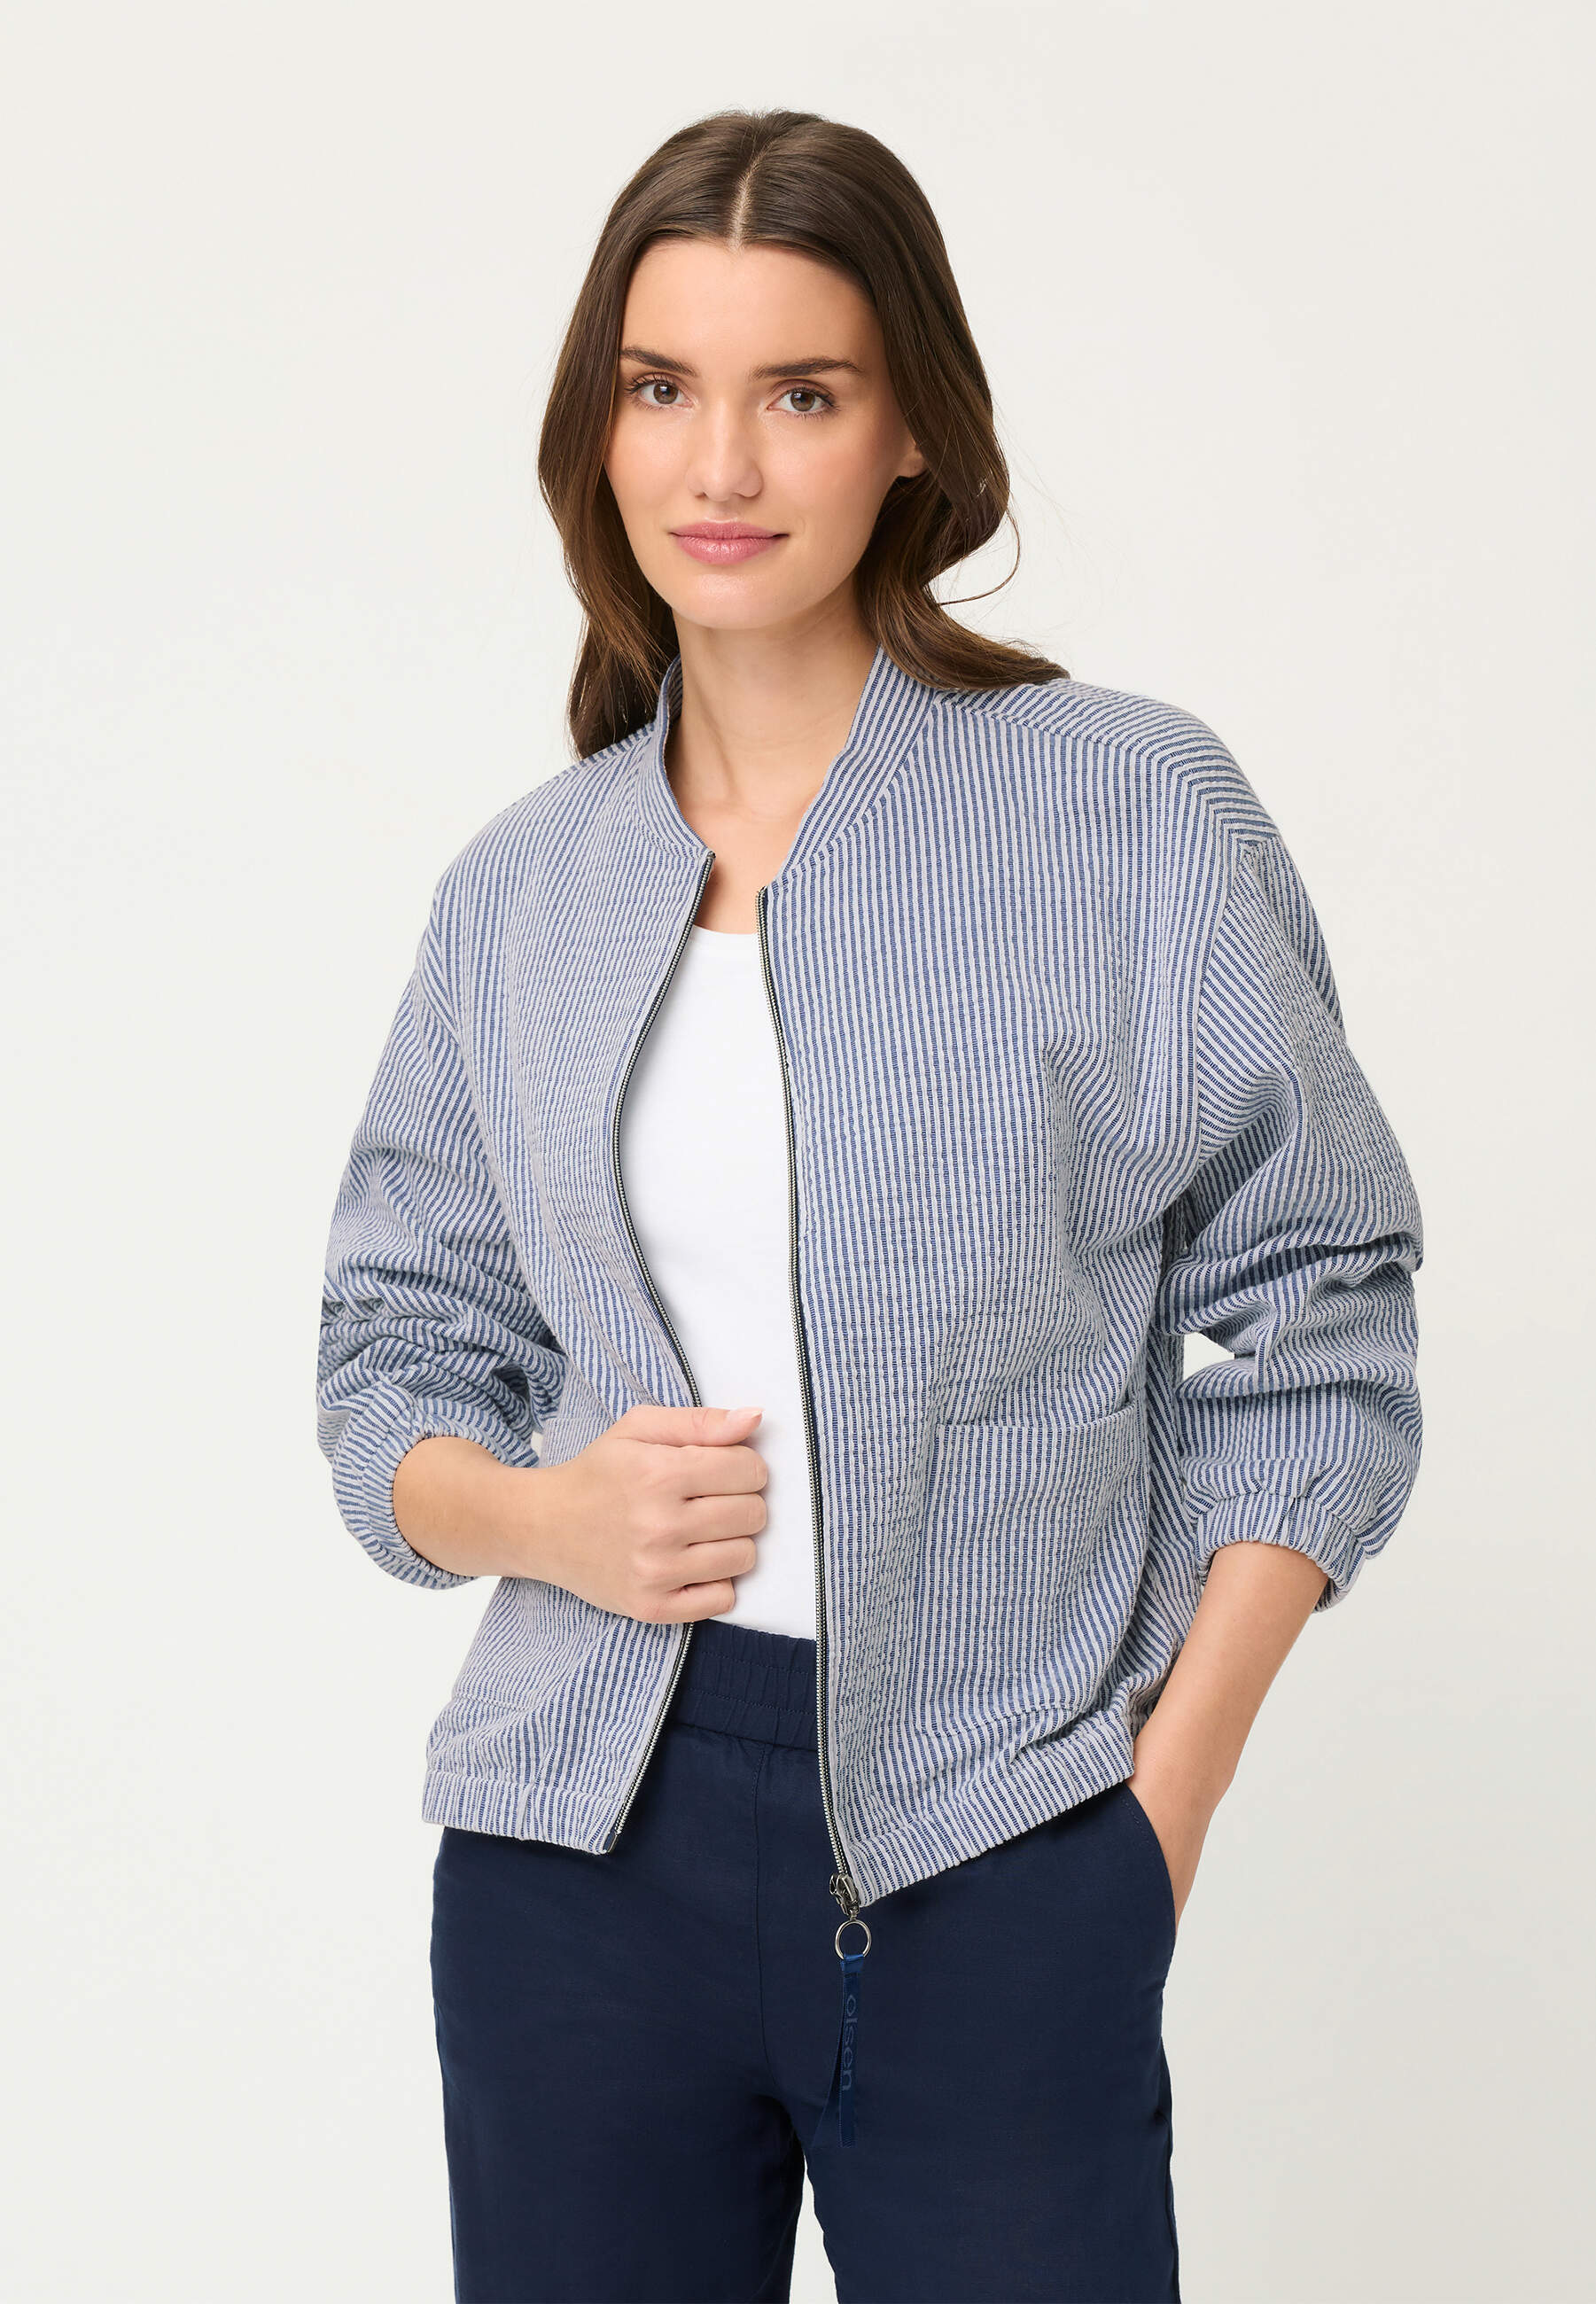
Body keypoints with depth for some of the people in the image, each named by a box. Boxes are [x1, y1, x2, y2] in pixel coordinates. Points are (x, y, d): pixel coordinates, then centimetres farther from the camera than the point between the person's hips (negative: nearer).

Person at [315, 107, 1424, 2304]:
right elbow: (393, 1357, 15)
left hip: (999, 1871, -3)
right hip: (586, 1847, 3)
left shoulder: (1134, 814, -3)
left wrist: (1163, 1799, -7)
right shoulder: (519, 888, 8)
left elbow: (1314, 1315, -1)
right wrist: (542, 1513, -7)